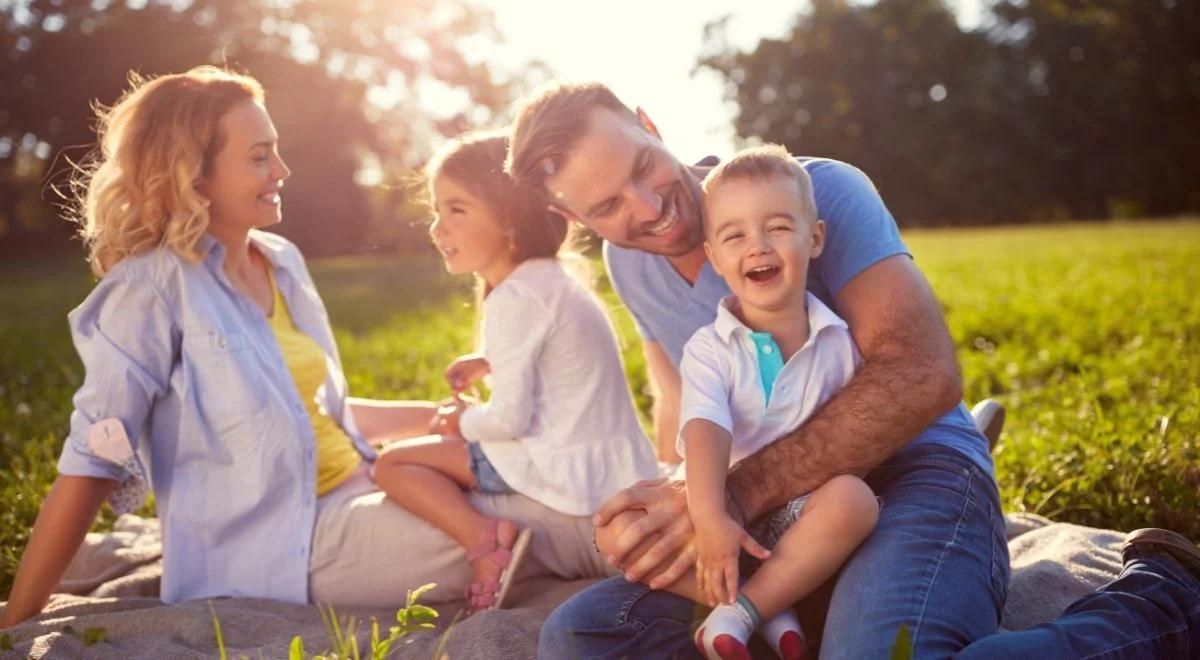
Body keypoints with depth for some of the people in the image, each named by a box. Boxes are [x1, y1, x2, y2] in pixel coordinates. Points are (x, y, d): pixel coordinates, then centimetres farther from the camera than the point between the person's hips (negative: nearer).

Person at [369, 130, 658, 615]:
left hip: (570, 472, -10)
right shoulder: (552, 280, 13)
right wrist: (492, 362, 18)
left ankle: (485, 542, -20)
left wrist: (463, 422, 0)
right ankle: (494, 539, 16)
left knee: (393, 463, -4)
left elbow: (508, 418, -20)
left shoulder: (515, 298, -17)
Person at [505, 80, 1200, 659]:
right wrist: (681, 502, -8)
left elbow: (925, 375, -25)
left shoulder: (819, 190, -13)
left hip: (911, 470, -6)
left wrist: (736, 495, -31)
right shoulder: (628, 263, 8)